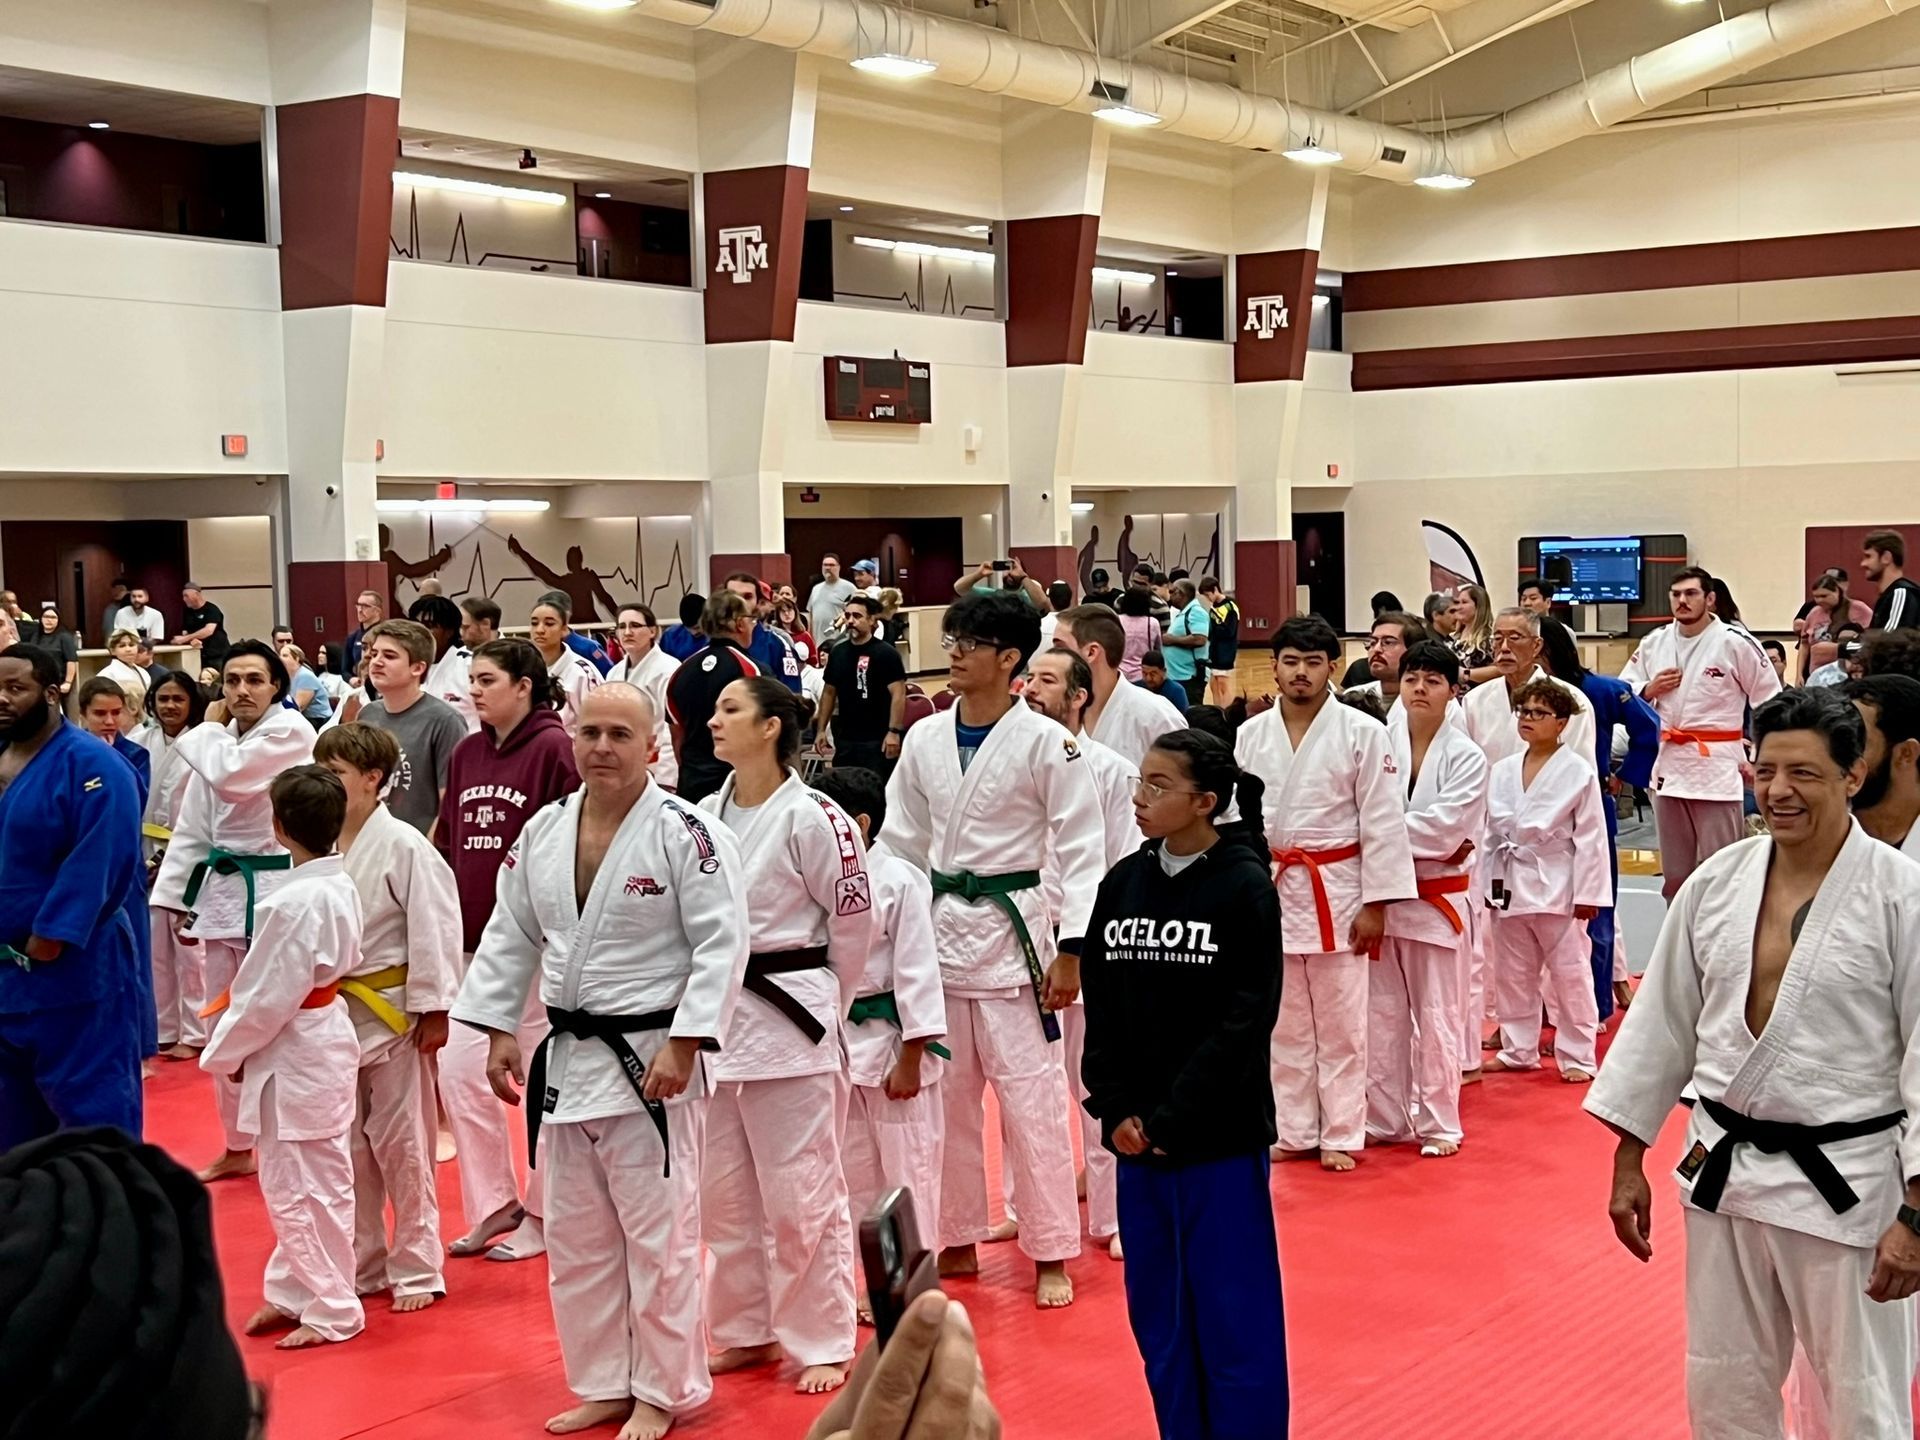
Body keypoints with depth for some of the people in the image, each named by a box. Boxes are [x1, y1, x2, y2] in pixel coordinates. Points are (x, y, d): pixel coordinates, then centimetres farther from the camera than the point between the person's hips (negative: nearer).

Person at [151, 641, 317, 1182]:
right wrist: (176, 896, 11)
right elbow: (192, 827, 15)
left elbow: (231, 775, -25)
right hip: (223, 889, 8)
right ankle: (238, 1147, 28)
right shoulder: (218, 741, 12)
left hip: (275, 890, -8)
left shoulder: (292, 732, -11)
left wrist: (209, 728, -6)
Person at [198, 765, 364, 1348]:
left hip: (295, 1054, -10)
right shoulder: (339, 886, 3)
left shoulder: (295, 902, -25)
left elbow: (268, 998, -21)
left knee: (302, 1187, 2)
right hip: (323, 1038, 10)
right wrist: (236, 1046, 13)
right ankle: (294, 1290, 32)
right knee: (295, 1183, 20)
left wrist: (224, 1054, -5)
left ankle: (331, 1311, 13)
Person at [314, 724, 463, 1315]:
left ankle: (416, 1270, 14)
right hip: (333, 1011, 7)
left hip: (392, 1011, -7)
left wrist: (432, 1010, -15)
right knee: (347, 1144, 15)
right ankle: (361, 1265, 28)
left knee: (402, 1144, 2)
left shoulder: (403, 846, -15)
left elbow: (433, 929, -15)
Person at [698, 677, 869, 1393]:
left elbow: (853, 922, -7)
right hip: (715, 1017, 7)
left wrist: (820, 1004, 4)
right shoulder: (704, 815, 5)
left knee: (801, 1192, 2)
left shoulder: (812, 818, -13)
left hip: (788, 1017, -6)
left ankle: (822, 1344, 16)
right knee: (724, 1192, 15)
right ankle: (747, 1330, 31)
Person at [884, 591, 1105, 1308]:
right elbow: (902, 840, 12)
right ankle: (957, 1240, 27)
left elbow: (1081, 851, -8)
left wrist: (1071, 951, -12)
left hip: (1011, 927, -5)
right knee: (946, 1093, 13)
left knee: (1030, 1091, -1)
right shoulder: (924, 739, 5)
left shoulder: (1046, 742, -9)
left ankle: (1051, 1255, 12)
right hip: (937, 926, 5)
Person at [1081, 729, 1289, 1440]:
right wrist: (1115, 1108, -5)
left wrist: (1173, 1116, -15)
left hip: (1220, 1134, -5)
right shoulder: (1122, 883, 5)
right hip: (1136, 1134, 5)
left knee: (1234, 1309, 4)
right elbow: (1100, 1004, 6)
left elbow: (1246, 1018, -14)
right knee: (1159, 1310, 15)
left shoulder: (1244, 888, -10)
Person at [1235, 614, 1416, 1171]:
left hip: (1335, 890, -3)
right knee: (1284, 1024, 12)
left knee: (1340, 1025, 4)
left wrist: (1376, 904, -10)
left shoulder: (1362, 734, -7)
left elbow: (1382, 822, -7)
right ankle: (1294, 1131, 24)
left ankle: (1341, 1135, 16)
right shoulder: (1251, 735, 3)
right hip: (1270, 890, 3)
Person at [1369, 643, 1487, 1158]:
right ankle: (1384, 1118, 22)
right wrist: (1430, 843, -16)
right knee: (1381, 1014, 10)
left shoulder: (1466, 758, -5)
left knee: (1436, 1018, 4)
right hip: (1382, 894, 3)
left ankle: (1438, 1124, 16)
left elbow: (1445, 826, -16)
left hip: (1437, 899, -2)